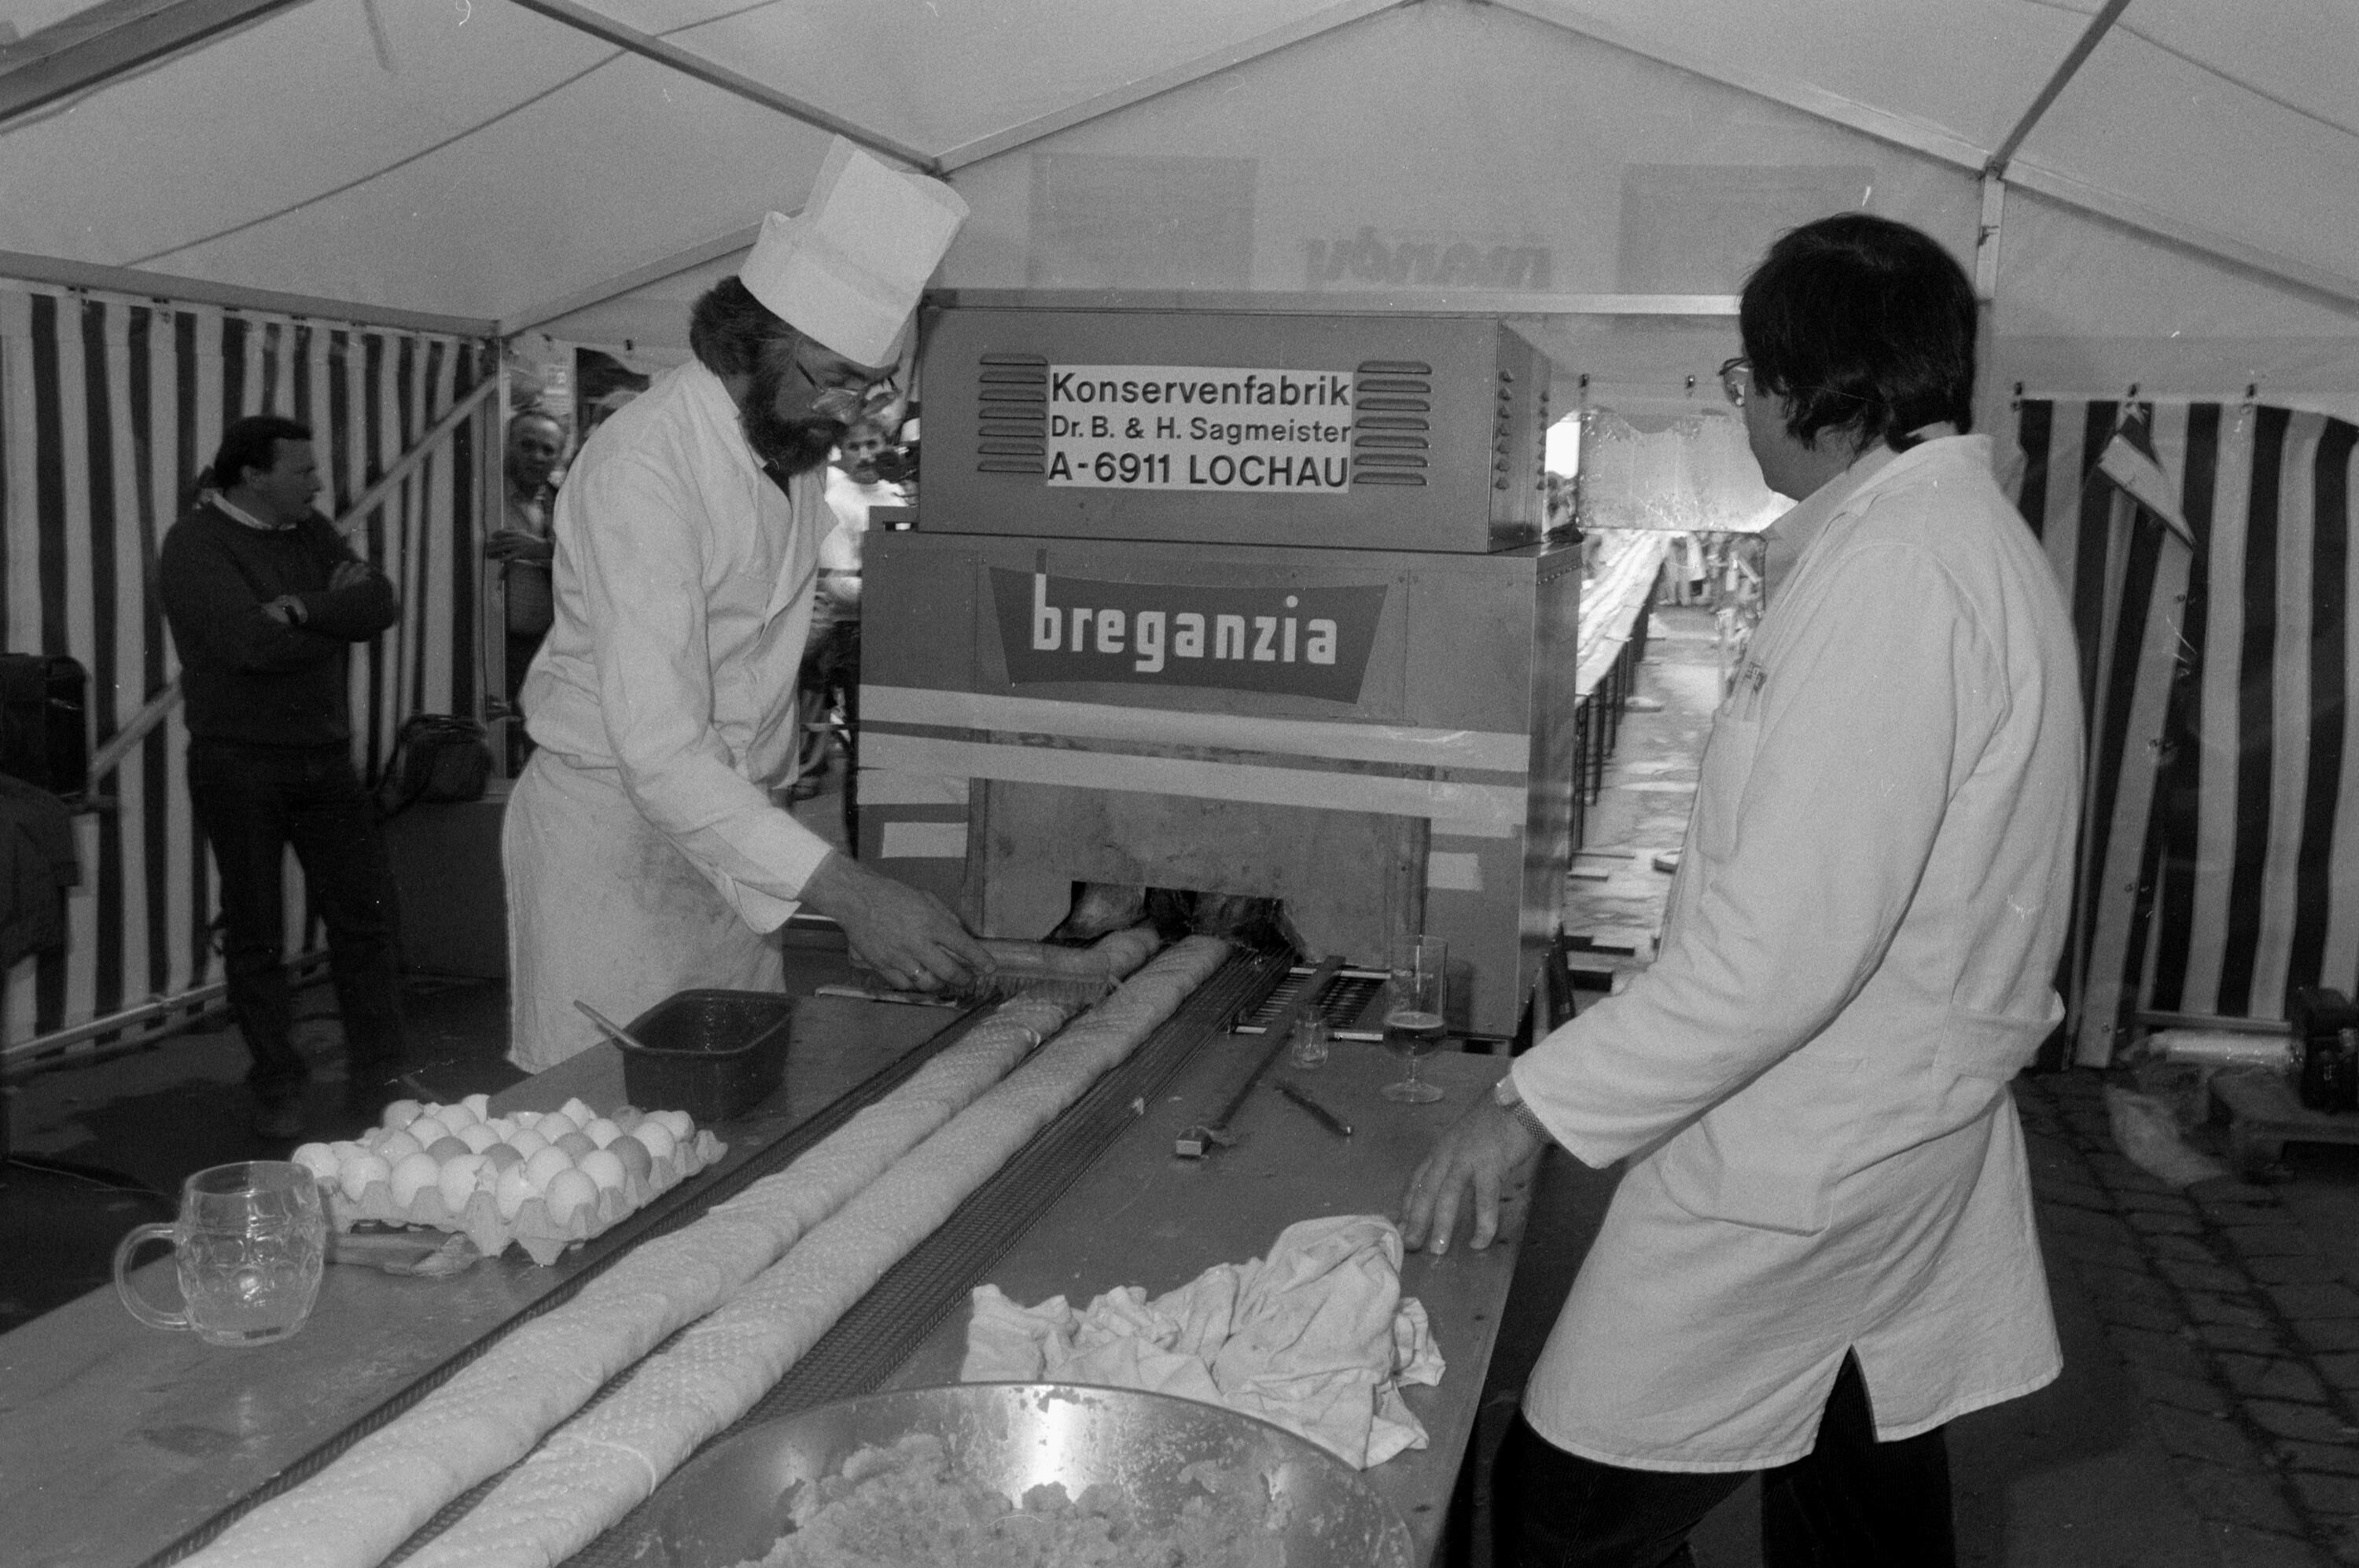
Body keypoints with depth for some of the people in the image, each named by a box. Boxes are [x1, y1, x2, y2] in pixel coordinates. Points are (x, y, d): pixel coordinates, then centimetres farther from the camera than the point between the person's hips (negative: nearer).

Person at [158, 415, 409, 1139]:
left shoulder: (311, 532, 10)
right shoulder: (197, 545, -10)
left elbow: (382, 603, -5)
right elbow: (255, 642, -24)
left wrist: (303, 609, -19)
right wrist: (338, 617, -9)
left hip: (324, 758, 5)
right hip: (239, 764, -5)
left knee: (366, 914, 4)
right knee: (255, 935, 4)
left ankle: (376, 1078, 15)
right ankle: (277, 1091, 16)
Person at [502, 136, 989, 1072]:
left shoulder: (800, 433, 2)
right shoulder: (642, 465, -25)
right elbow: (657, 748, -32)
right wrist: (843, 890, -40)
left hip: (740, 824, 7)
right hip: (614, 826, -7)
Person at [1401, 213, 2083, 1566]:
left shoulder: (1891, 569, -22)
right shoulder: (1985, 540, 11)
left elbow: (1784, 946, -27)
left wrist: (1534, 1107, -21)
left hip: (1798, 1166, -10)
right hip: (1912, 1132, 10)